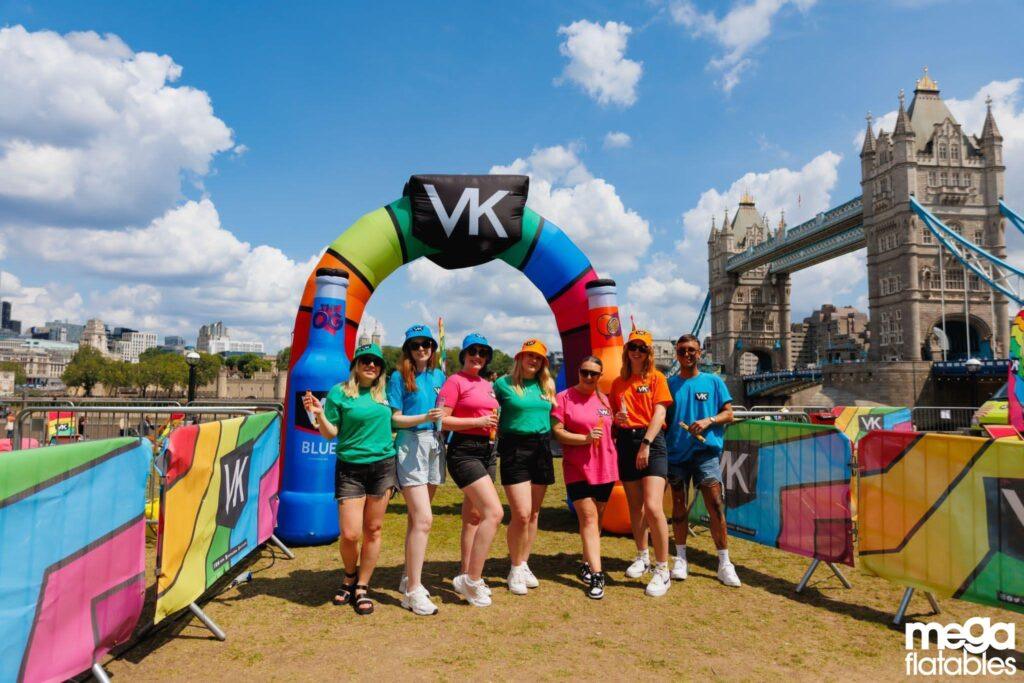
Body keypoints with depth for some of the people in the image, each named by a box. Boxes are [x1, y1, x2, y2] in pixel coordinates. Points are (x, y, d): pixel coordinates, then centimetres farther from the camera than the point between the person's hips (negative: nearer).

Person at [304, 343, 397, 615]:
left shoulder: (384, 392, 6)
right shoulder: (339, 392, -3)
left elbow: (394, 421, 21)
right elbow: (330, 433, -2)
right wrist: (318, 413, -20)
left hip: (382, 466, 3)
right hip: (350, 468, -3)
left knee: (373, 530, 7)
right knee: (349, 534, -5)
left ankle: (362, 588, 22)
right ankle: (350, 577, 26)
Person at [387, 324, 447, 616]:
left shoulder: (439, 375, 11)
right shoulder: (399, 377, -4)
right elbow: (394, 419, -7)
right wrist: (424, 418, -21)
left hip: (435, 445, 6)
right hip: (410, 446, -6)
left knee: (417, 517, 14)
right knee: (423, 519, -12)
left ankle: (409, 578, 26)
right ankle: (413, 591, -5)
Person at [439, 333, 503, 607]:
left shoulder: (487, 385, 16)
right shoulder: (455, 381, -6)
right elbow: (442, 420, -13)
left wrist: (493, 424, 8)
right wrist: (478, 421, -17)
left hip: (487, 451, 8)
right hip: (464, 451, -8)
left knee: (474, 518, 13)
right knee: (494, 512, -17)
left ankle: (466, 577, 23)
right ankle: (472, 580, -9)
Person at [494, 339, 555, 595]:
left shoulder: (547, 385, 11)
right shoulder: (504, 384, -3)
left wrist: (547, 441, 10)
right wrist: (500, 439, -5)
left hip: (542, 448, 5)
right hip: (515, 449, -5)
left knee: (534, 513, 10)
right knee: (521, 514, -10)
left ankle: (524, 564, 25)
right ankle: (515, 570, 9)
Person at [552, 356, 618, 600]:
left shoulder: (603, 399, 11)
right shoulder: (564, 397, -5)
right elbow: (557, 432, -11)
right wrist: (585, 438, -20)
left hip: (605, 467, 5)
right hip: (577, 468, -5)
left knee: (596, 519, 13)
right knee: (588, 518, -9)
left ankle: (587, 563, 30)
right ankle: (596, 574, -9)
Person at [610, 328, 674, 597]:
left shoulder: (656, 378, 2)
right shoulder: (618, 383, 13)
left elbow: (659, 414, -7)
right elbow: (613, 415, 18)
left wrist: (646, 444, -16)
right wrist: (616, 419, -6)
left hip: (651, 441, -5)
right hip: (626, 442, 5)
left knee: (653, 507, -15)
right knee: (634, 506, 12)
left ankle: (663, 571, -5)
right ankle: (642, 557, 32)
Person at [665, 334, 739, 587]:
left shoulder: (713, 381, 5)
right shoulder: (669, 384, 8)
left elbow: (728, 414, 4)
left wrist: (708, 420, -13)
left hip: (706, 450, -1)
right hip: (676, 452, 2)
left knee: (715, 505, -7)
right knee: (679, 506, 9)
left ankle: (724, 563, 2)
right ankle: (680, 558, 21)